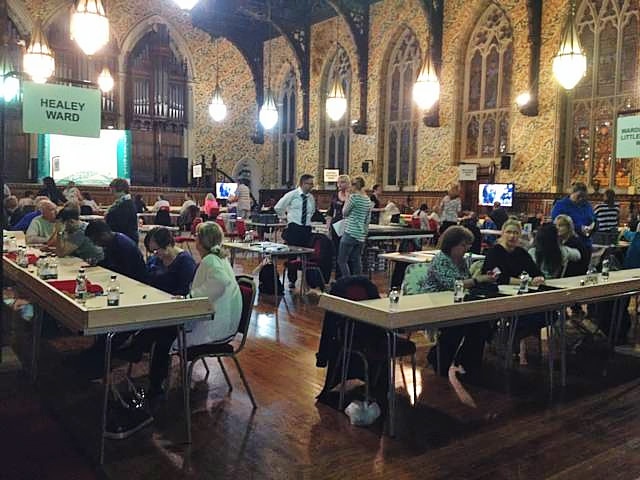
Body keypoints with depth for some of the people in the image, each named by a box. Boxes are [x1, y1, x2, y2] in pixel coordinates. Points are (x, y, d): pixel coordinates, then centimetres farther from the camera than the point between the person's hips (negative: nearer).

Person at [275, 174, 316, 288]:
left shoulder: (311, 198, 9)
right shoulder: (292, 195, -4)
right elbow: (278, 207, 0)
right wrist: (285, 216, 7)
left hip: (307, 228, 4)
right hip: (294, 227, -4)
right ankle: (292, 280, 10)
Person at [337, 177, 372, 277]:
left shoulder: (354, 197, -12)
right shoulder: (368, 200, 10)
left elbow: (344, 213, -3)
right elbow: (368, 219, 15)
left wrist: (347, 200, 7)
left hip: (350, 233, -8)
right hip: (361, 235, 8)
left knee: (342, 260, -2)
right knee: (356, 261, 11)